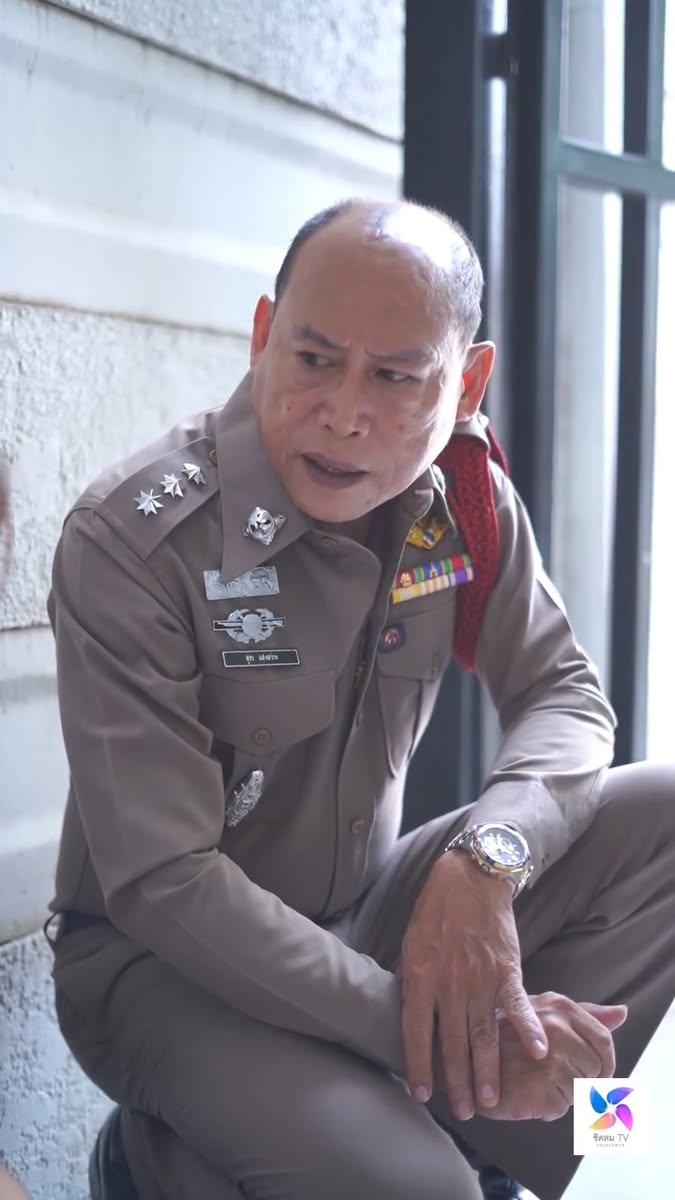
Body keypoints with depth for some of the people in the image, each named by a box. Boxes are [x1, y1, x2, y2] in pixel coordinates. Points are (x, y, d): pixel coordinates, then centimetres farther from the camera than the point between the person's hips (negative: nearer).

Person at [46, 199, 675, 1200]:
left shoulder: (463, 498, -5)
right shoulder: (132, 537, -23)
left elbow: (565, 695, -3)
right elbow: (162, 882, -26)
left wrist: (487, 859, -26)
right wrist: (420, 1024, -32)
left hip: (363, 918, 6)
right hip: (163, 961, -6)